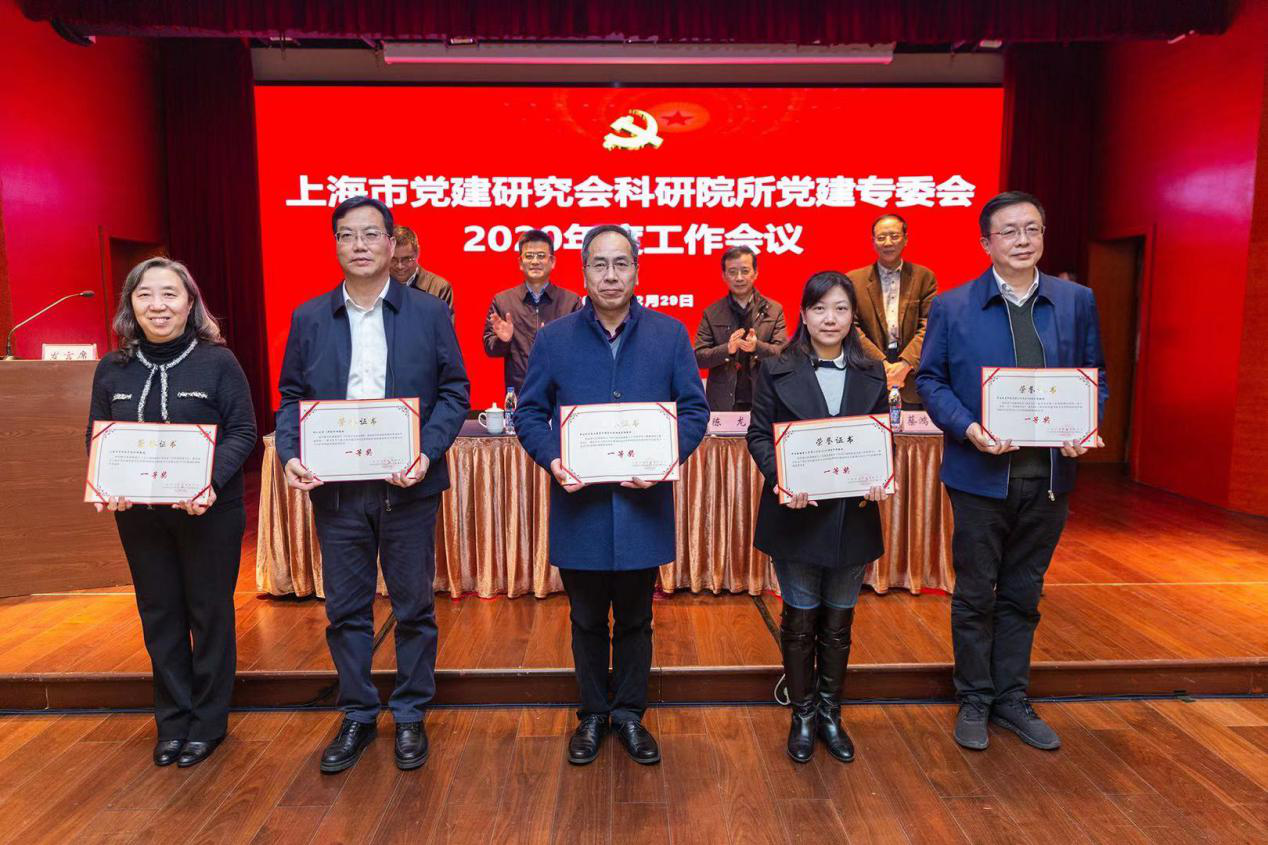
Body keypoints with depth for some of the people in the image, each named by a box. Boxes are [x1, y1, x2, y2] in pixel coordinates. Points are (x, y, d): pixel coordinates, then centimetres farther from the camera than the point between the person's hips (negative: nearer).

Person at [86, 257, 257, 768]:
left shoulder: (217, 361, -8)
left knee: (209, 612, 8)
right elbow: (97, 438, 7)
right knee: (159, 614, 13)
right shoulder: (112, 369, 3)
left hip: (209, 511, -3)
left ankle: (208, 722, 24)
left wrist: (211, 482, -24)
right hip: (138, 514, 4)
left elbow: (242, 432, -9)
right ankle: (172, 721, 29)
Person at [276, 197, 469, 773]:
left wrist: (428, 453, -16)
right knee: (345, 610, 12)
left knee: (414, 607, 9)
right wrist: (290, 454, -10)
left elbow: (454, 391, -1)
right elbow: (292, 396, 9)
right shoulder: (309, 318, 7)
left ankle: (410, 716, 26)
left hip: (407, 485, -2)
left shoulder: (429, 312, 1)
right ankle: (357, 715, 29)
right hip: (334, 486, 2)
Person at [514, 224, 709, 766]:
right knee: (587, 622, 16)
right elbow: (529, 413, 3)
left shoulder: (670, 335, 1)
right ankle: (592, 715, 35)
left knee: (635, 620, 15)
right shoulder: (553, 339, 1)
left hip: (643, 505, 0)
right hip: (579, 506, 0)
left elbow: (695, 408, 1)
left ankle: (629, 714, 34)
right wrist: (552, 459, -16)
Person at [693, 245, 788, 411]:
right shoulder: (711, 313, 4)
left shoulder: (774, 310, 4)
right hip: (723, 403, 0)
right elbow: (698, 358, -1)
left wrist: (757, 347, -22)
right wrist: (727, 349, -19)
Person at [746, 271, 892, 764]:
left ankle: (830, 714, 31)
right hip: (797, 515, -2)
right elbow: (759, 434, -4)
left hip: (853, 516, 3)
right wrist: (781, 478, -21)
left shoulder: (871, 374, 6)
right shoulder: (777, 371, -2)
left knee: (838, 623, 13)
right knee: (800, 621, 8)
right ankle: (803, 716, 26)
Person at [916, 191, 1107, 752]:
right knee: (975, 596, 9)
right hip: (981, 475, -2)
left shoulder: (1077, 302, 6)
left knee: (1022, 595, 15)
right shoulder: (952, 307, -3)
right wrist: (969, 428, -17)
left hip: (1049, 476, 3)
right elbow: (930, 379, -2)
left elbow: (1093, 374, 10)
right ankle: (974, 701, 26)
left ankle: (1011, 699, 31)